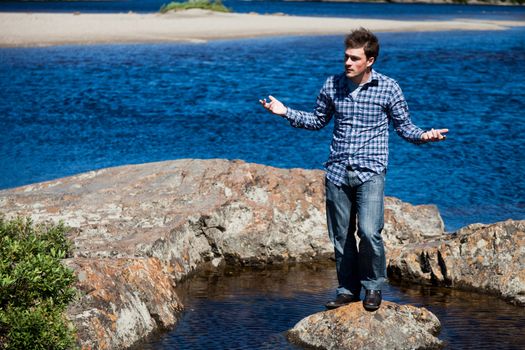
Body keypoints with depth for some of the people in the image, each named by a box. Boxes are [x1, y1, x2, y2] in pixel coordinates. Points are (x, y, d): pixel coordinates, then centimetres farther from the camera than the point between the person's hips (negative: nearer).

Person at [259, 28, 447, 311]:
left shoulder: (388, 88, -3)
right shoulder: (332, 85, 5)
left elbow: (403, 126, 5)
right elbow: (318, 121, 18)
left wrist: (423, 136, -15)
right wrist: (286, 113, 6)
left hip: (370, 171, -3)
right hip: (337, 171, 4)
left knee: (369, 232, -16)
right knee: (341, 235, 8)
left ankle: (373, 286, 6)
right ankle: (347, 289, 24)